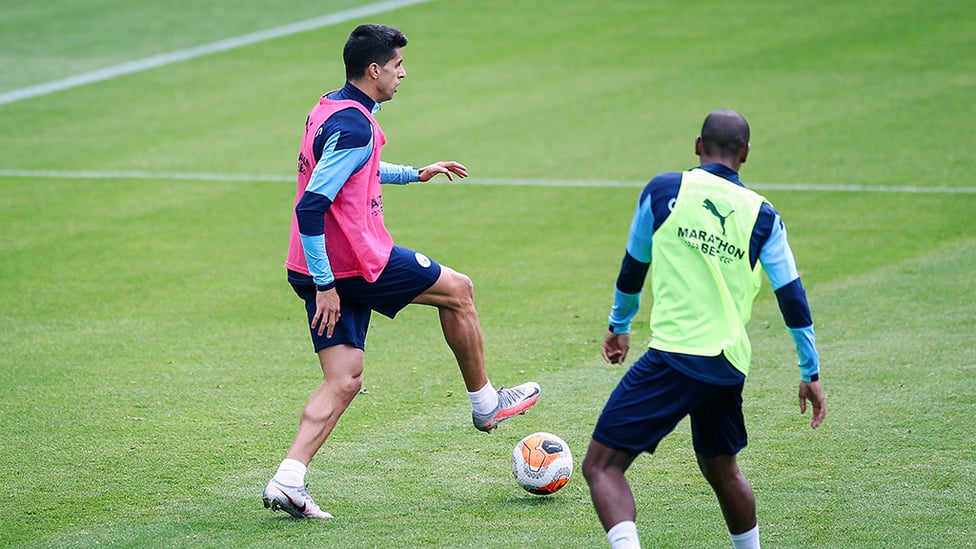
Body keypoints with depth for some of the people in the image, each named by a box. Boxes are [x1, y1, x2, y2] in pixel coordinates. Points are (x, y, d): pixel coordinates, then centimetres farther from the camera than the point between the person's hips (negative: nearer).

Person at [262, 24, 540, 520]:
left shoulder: (330, 109, 11)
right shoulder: (354, 126, -20)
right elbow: (310, 207, -26)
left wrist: (414, 174, 39)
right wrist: (325, 285, -23)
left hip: (324, 269, 9)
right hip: (355, 263, -9)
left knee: (344, 381, 7)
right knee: (457, 291, 11)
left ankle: (287, 482, -7)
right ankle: (485, 404, 27)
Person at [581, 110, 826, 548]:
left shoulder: (664, 190, 3)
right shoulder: (762, 216, 9)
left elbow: (633, 266, 15)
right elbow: (792, 298, 9)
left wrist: (619, 325, 31)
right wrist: (810, 373, 17)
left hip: (673, 356, -4)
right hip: (730, 367, 5)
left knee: (601, 465, -5)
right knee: (721, 468, 27)